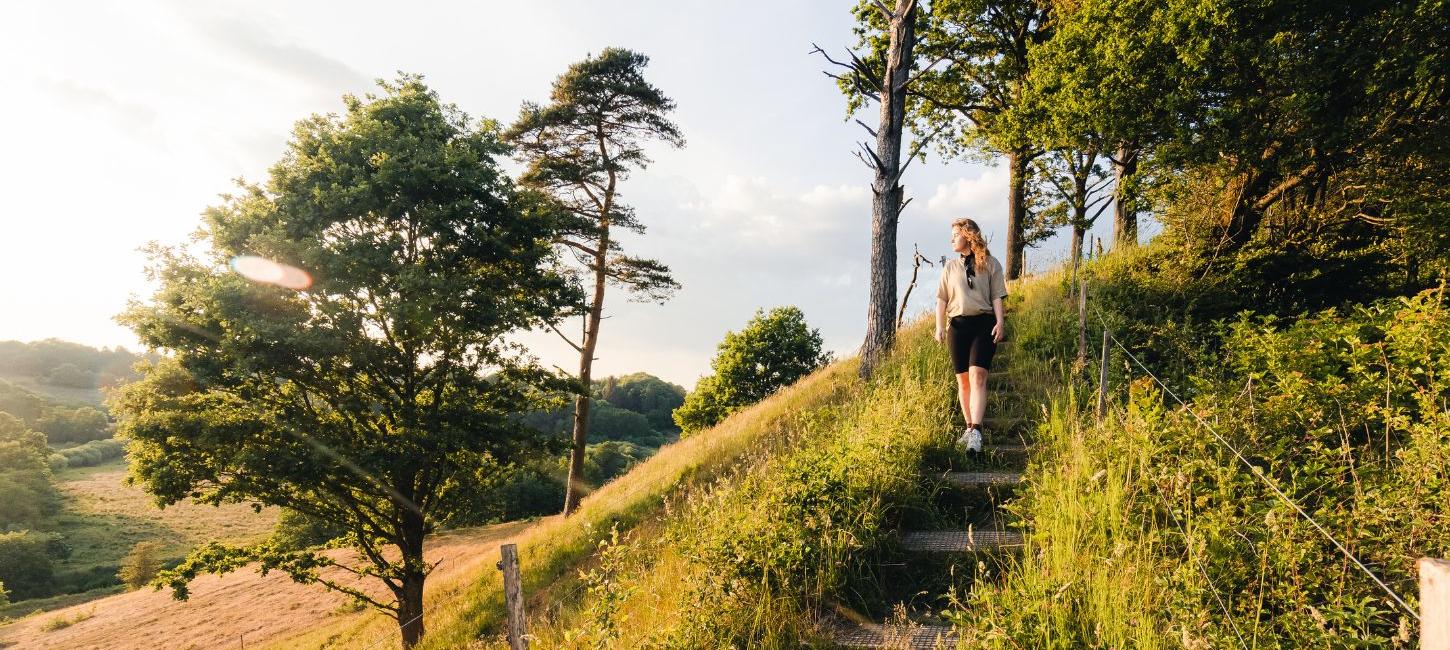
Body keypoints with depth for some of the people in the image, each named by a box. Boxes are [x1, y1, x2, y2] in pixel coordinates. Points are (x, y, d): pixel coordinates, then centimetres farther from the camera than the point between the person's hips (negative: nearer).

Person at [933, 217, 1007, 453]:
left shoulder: (990, 264, 6)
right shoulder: (950, 266, 13)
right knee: (962, 380, 7)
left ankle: (976, 431, -22)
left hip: (984, 324, -3)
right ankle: (969, 428, 19)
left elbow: (996, 297, 4)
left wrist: (1000, 322, -9)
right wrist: (939, 327, 2)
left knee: (977, 376, -17)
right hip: (957, 325, 4)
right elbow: (942, 299, 11)